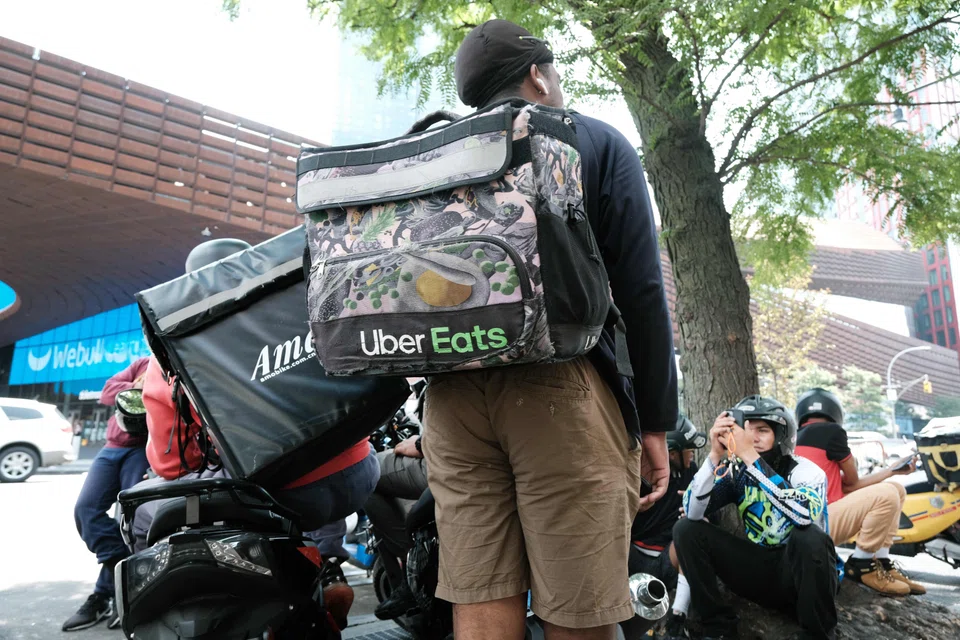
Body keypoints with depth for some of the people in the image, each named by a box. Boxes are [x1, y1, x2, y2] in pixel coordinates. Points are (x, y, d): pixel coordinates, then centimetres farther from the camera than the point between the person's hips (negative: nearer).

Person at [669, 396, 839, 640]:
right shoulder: (736, 471, -5)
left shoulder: (805, 471, -14)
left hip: (804, 572, -3)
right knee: (686, 529, -14)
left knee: (810, 536, -35)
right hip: (758, 570, 3)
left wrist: (750, 456, -41)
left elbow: (804, 515, -38)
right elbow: (693, 513, -18)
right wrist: (715, 455, -28)